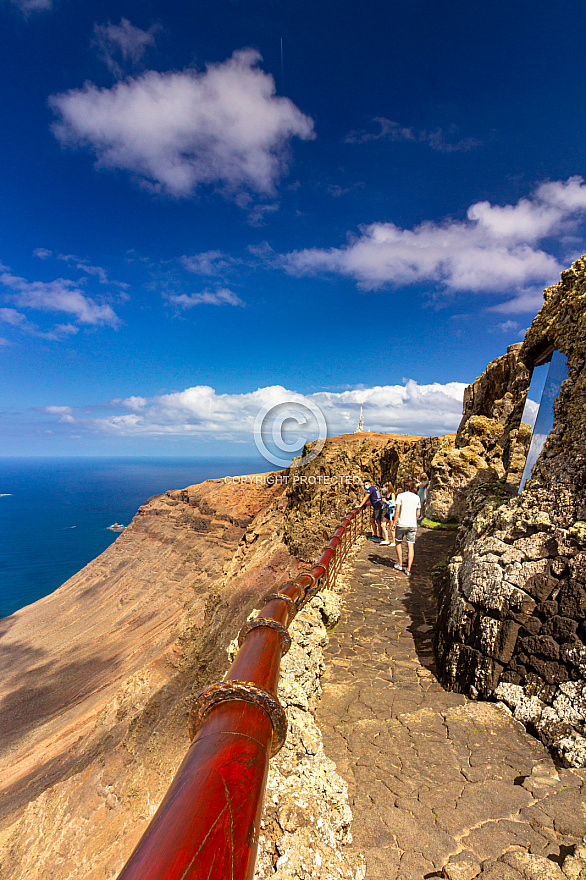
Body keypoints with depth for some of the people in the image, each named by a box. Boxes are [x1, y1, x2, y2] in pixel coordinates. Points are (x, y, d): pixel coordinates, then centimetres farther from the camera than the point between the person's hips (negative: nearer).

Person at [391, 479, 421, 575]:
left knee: (398, 542, 17)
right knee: (411, 546, 3)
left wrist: (394, 523, -4)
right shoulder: (417, 497, 7)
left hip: (401, 524, -3)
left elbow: (397, 511, -11)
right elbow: (418, 514, 12)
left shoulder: (400, 496, -5)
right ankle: (408, 569, 0)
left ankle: (400, 564, 21)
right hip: (412, 525, 3)